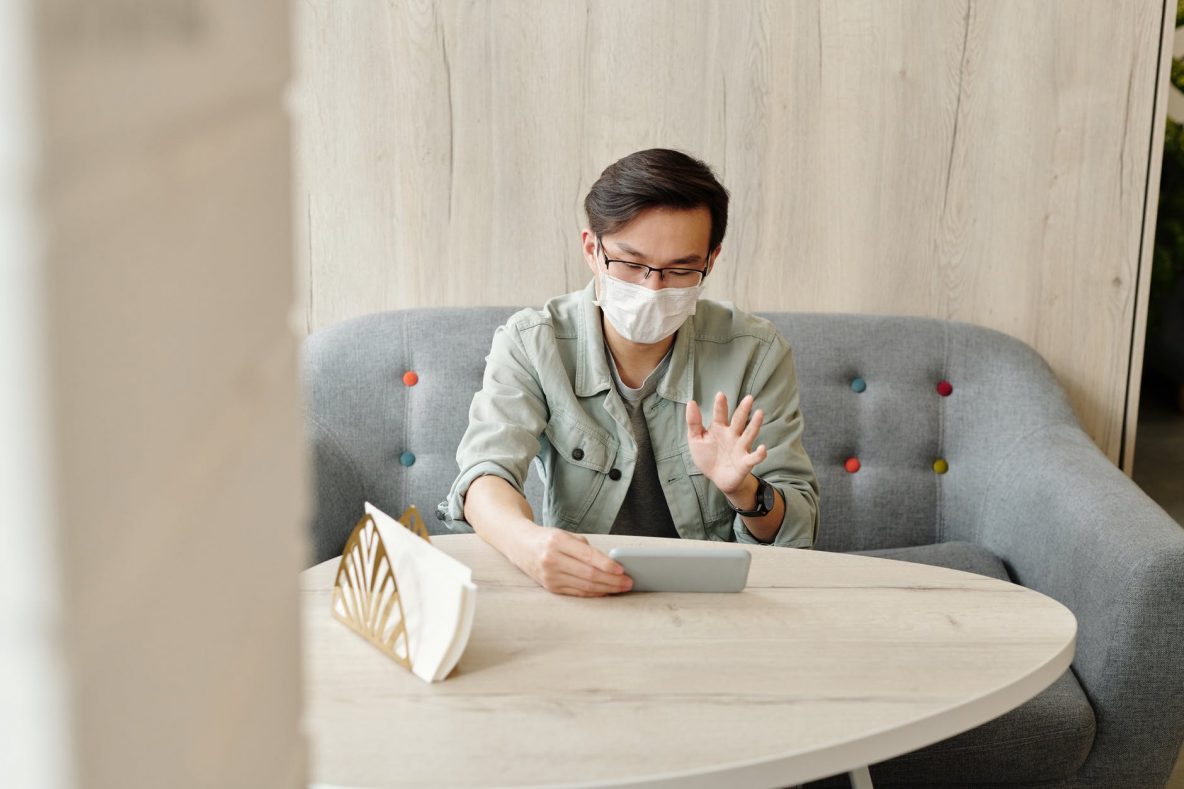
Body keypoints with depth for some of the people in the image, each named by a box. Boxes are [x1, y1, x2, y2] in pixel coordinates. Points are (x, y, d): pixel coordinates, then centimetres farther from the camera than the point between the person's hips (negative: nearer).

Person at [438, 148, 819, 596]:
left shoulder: (756, 353, -4)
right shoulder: (530, 345, -5)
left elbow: (798, 530, 0)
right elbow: (486, 473, -18)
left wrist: (743, 492, -23)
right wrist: (525, 540, -41)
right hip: (575, 593, -1)